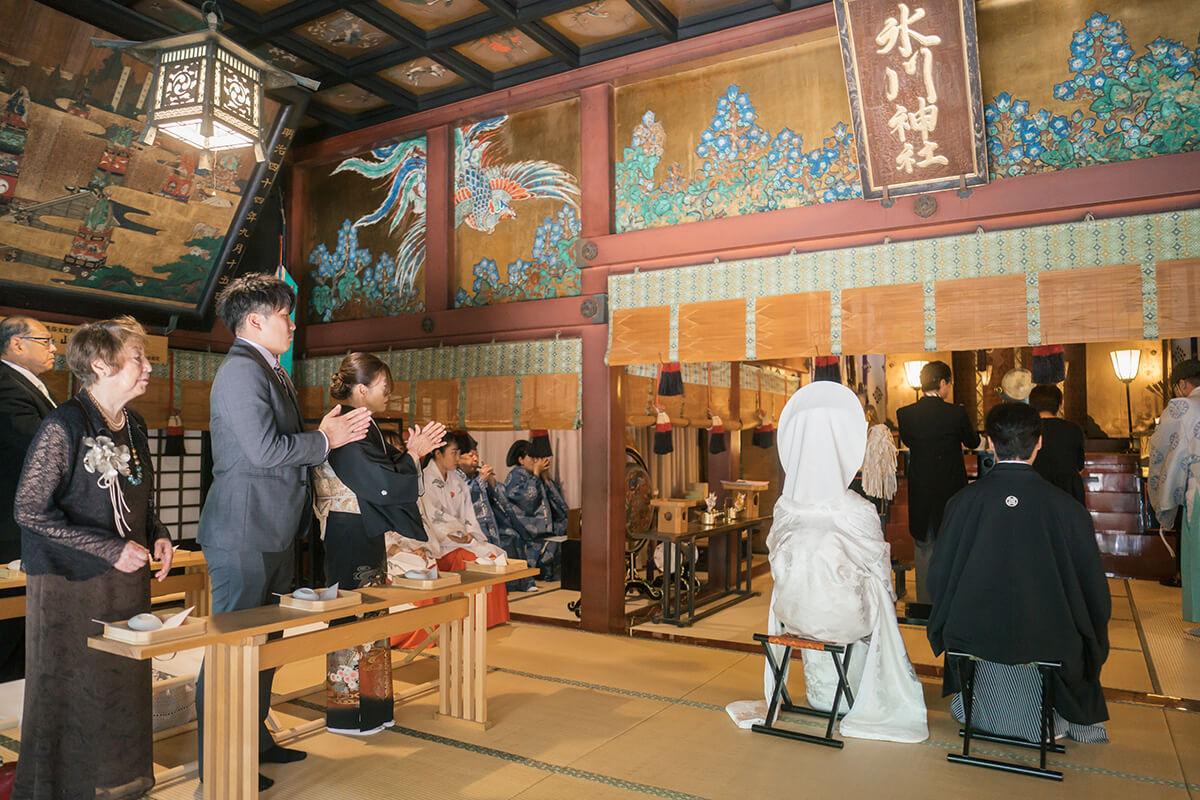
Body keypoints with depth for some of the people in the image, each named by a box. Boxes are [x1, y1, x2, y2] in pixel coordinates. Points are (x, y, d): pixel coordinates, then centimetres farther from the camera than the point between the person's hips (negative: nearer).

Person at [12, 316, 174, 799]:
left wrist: (157, 536, 2)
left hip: (127, 580, 7)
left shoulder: (133, 426, 8)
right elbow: (31, 511, -16)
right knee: (70, 691, 6)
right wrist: (110, 550, -18)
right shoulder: (63, 426, -14)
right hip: (70, 583, -6)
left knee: (126, 683, 13)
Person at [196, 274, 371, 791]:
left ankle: (254, 742, 31)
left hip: (272, 534, 10)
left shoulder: (271, 372, 17)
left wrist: (326, 432, 2)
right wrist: (325, 440, -10)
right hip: (243, 533, -10)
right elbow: (265, 450, -23)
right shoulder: (242, 370, -15)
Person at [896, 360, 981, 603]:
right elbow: (973, 442, 4)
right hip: (950, 490, -2)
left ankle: (925, 601, 21)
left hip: (920, 492, 2)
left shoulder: (904, 414, -8)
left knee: (924, 547, 14)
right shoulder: (956, 413, -14)